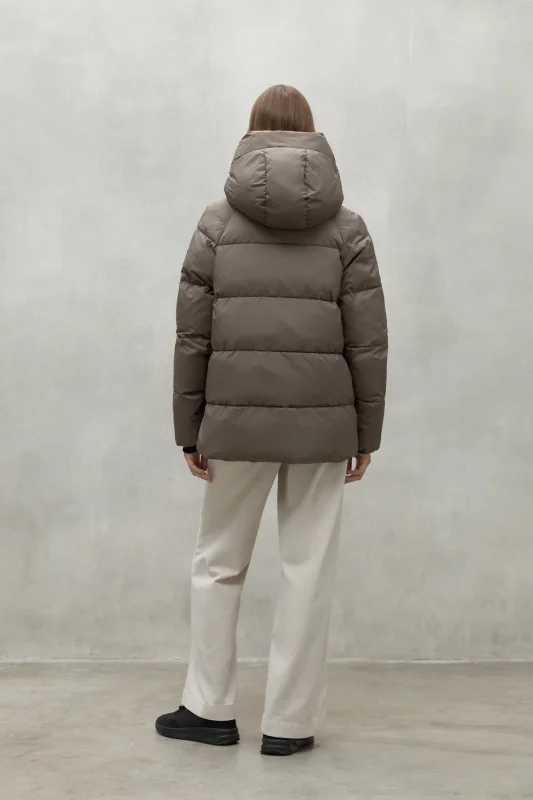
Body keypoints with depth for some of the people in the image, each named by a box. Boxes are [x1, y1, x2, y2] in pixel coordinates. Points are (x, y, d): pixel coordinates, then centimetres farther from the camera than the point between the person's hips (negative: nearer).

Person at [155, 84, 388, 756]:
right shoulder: (346, 228, 3)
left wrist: (190, 431, 7)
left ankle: (209, 709, 23)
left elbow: (192, 338, 1)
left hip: (236, 420, 0)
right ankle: (290, 720, 13)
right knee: (308, 569, 7)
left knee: (219, 562, 14)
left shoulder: (217, 223, 3)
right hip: (322, 423, 0)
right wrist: (366, 434, 7)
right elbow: (368, 343, 0)